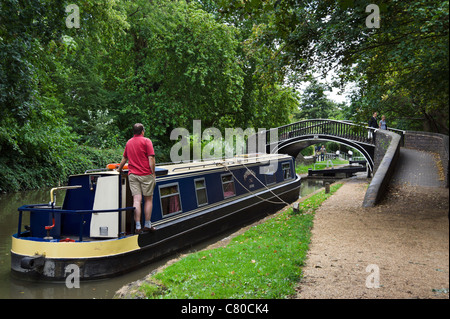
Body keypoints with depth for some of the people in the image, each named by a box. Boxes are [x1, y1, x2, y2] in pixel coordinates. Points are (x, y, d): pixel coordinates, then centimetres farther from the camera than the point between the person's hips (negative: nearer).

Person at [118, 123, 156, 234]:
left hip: (132, 175, 4)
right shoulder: (146, 141, -3)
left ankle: (138, 227, -3)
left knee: (136, 200, 0)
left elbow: (124, 158, 24)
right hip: (146, 175, -4)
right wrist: (153, 174, -6)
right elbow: (151, 159, -11)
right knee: (148, 199, 7)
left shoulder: (129, 142, 13)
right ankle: (147, 225, 11)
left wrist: (119, 169, 40)